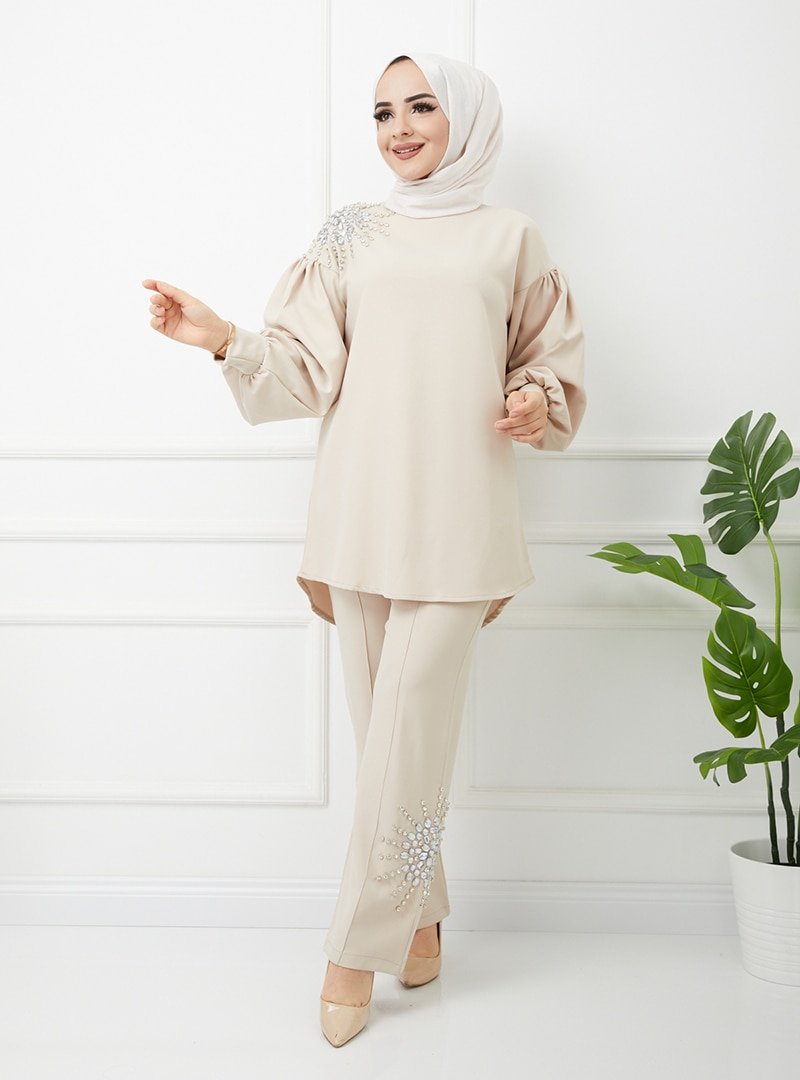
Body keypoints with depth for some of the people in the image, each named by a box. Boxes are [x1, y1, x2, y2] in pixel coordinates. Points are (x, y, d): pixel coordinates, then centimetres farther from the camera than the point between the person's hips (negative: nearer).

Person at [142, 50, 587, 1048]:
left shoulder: (510, 239, 10)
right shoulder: (351, 236, 12)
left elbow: (551, 363, 15)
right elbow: (308, 367, 6)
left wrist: (538, 403, -6)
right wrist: (223, 339, -9)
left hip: (454, 524, -1)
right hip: (359, 516, 2)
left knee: (406, 734, -5)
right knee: (389, 732, 6)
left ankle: (360, 945, 9)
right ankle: (421, 917, 24)